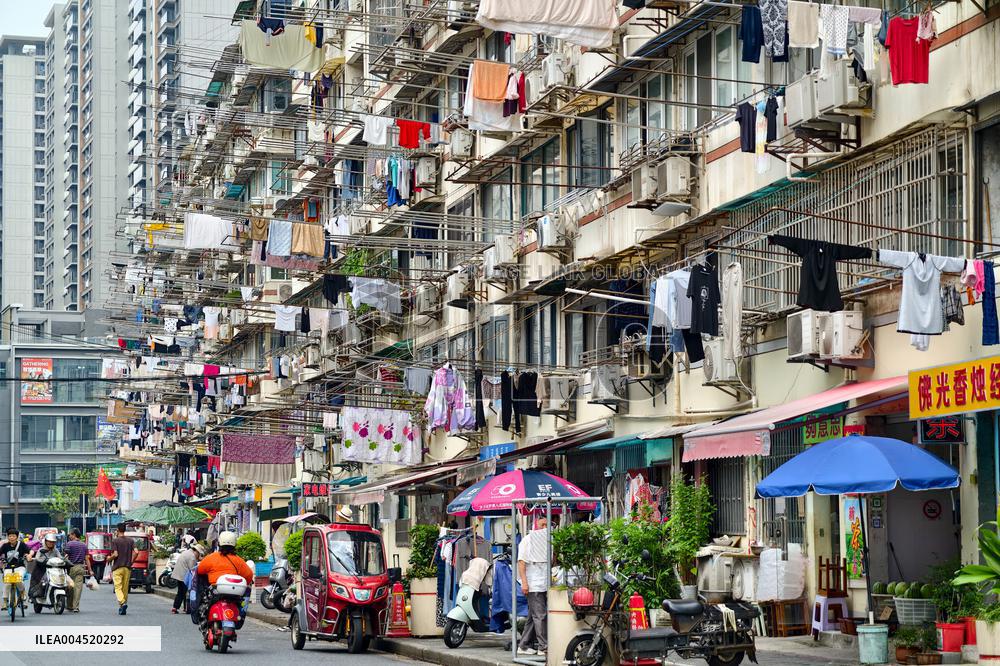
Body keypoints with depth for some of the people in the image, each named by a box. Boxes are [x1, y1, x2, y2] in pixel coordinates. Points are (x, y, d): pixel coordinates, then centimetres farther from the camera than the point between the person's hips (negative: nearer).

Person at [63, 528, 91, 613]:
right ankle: (76, 606, -6)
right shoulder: (84, 545, 12)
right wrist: (90, 570, 14)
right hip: (81, 567, 4)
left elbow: (66, 556, -9)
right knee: (78, 586, -1)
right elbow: (86, 558, 12)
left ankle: (70, 606, 13)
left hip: (72, 567, -4)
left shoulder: (69, 544, -4)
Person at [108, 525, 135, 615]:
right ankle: (123, 606, 13)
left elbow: (115, 554, -14)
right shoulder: (131, 541, 8)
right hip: (127, 567, 4)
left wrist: (109, 559, 6)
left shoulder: (115, 541, -5)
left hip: (117, 567, -4)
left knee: (118, 587, -7)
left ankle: (122, 603, -28)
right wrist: (131, 562, 10)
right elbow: (135, 552, -2)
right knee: (125, 588, 10)